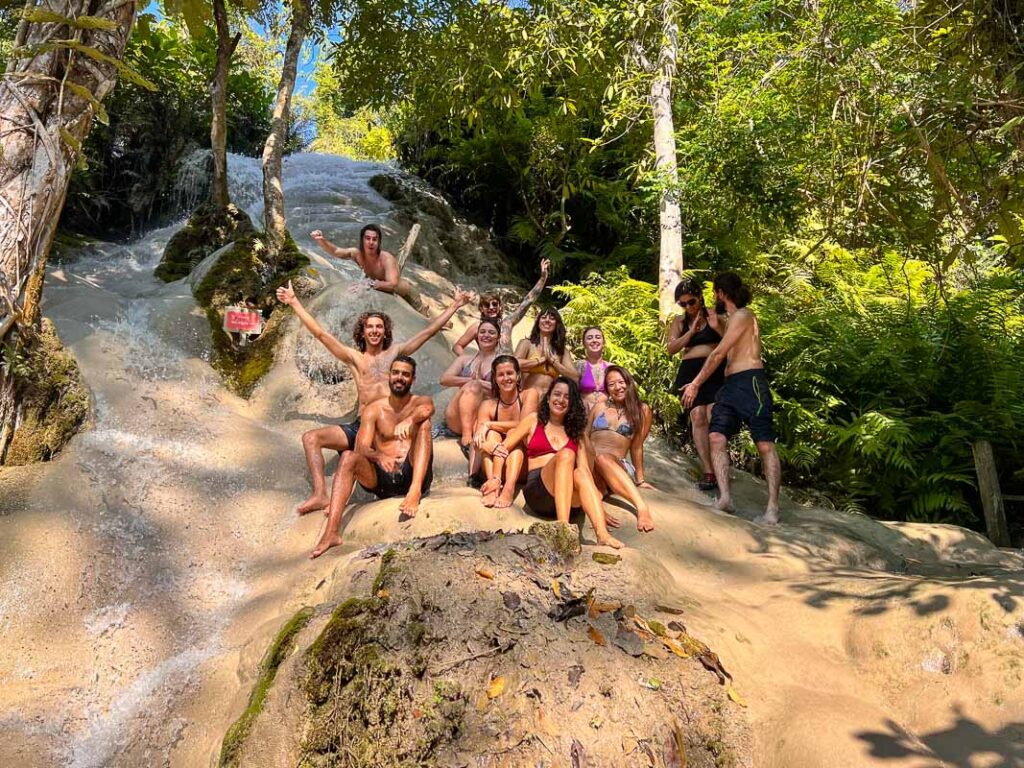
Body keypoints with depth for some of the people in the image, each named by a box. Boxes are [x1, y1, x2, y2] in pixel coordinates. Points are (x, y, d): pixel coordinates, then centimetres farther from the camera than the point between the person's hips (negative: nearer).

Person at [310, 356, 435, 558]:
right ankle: (331, 532, -38)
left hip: (413, 475, -1)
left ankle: (415, 492, -41)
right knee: (348, 457, -25)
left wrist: (409, 420, -43)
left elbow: (426, 409, -19)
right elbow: (361, 447, -4)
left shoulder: (422, 401, 8)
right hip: (383, 479, 2)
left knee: (424, 424, -21)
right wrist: (379, 456, -28)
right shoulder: (374, 410, 10)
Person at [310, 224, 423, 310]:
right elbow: (335, 251, -23)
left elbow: (392, 285, -49)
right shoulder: (357, 254, -22)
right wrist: (321, 240, -42)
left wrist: (370, 284, -60)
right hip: (380, 289, 4)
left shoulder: (387, 259, -38)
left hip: (401, 289, -4)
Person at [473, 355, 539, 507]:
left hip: (523, 467, -1)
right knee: (492, 434, -22)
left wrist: (489, 424, -19)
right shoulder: (488, 405, 0)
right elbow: (479, 440, -14)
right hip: (494, 465, 1)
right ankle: (493, 483, -44)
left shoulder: (530, 395, -2)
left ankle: (509, 488, -48)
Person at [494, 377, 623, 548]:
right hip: (537, 492, -2)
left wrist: (599, 509, 1)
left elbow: (584, 468, 13)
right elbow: (502, 448, 11)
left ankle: (602, 534, -52)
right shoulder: (534, 420, 17)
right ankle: (563, 527, -48)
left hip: (570, 498, 2)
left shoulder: (575, 431, 23)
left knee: (580, 474, -32)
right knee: (566, 454, -31)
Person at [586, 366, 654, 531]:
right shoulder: (599, 406, 20)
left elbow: (637, 447, 12)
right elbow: (584, 437, 20)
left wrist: (640, 480, 10)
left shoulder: (642, 410, 13)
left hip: (618, 465, -2)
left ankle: (642, 508, -55)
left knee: (603, 459, -38)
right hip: (589, 463, 2)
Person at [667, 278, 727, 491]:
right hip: (690, 371, 2)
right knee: (697, 417, -9)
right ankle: (708, 471, -11)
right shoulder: (679, 321, 14)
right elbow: (671, 348, 2)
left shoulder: (713, 316, 8)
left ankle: (718, 468, -13)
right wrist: (692, 331, -9)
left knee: (714, 416, -15)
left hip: (715, 370, -2)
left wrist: (717, 327, -10)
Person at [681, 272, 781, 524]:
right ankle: (724, 497, -14)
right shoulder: (732, 319, 24)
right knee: (717, 436, -7)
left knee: (765, 444, -10)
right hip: (730, 385, 9)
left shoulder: (743, 316, -4)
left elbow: (718, 354, -8)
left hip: (750, 383, -9)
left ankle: (773, 508, -13)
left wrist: (696, 384, -4)